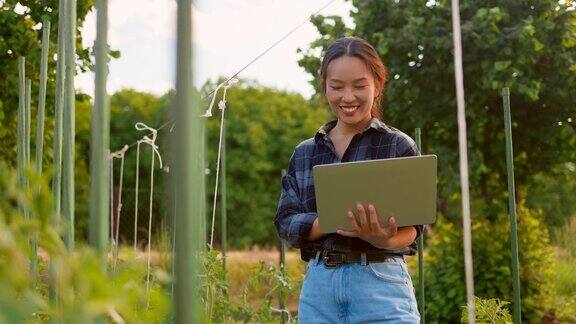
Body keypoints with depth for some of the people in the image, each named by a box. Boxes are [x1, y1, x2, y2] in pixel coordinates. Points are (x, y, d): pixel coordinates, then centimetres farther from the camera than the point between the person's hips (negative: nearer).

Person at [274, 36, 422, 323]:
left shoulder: (399, 146, 1)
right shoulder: (304, 153, 11)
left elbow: (411, 226, -4)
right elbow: (285, 223, 4)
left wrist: (385, 240, -28)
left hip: (380, 281, -3)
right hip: (318, 283, 3)